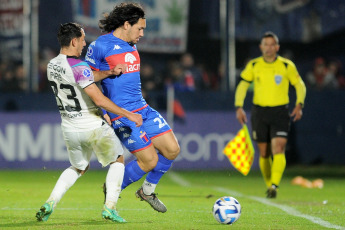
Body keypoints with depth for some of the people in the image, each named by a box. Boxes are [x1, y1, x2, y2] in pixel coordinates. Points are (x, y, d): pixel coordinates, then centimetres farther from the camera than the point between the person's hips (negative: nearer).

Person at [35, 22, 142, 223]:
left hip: (70, 129, 7)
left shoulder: (52, 65, 2)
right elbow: (99, 100, -25)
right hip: (93, 127, -6)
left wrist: (109, 72, 4)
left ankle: (51, 202, 7)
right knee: (118, 161, 16)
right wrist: (129, 115, -18)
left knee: (78, 168, 27)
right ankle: (110, 207, 5)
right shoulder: (78, 67, -22)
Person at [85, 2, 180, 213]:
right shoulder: (100, 46, -10)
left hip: (143, 109, 8)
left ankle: (147, 190, 23)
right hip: (122, 114, -8)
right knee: (150, 160, -9)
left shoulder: (131, 46, 14)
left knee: (172, 150, 1)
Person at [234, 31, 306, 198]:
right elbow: (242, 86, 10)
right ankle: (268, 184, 21)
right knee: (264, 153, 5)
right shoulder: (253, 65, 3)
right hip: (259, 111, 2)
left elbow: (299, 85, 8)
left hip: (280, 111, -2)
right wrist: (239, 107, -2)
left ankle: (274, 186, -25)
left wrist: (299, 105, -6)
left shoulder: (287, 65, 0)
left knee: (278, 150, -18)